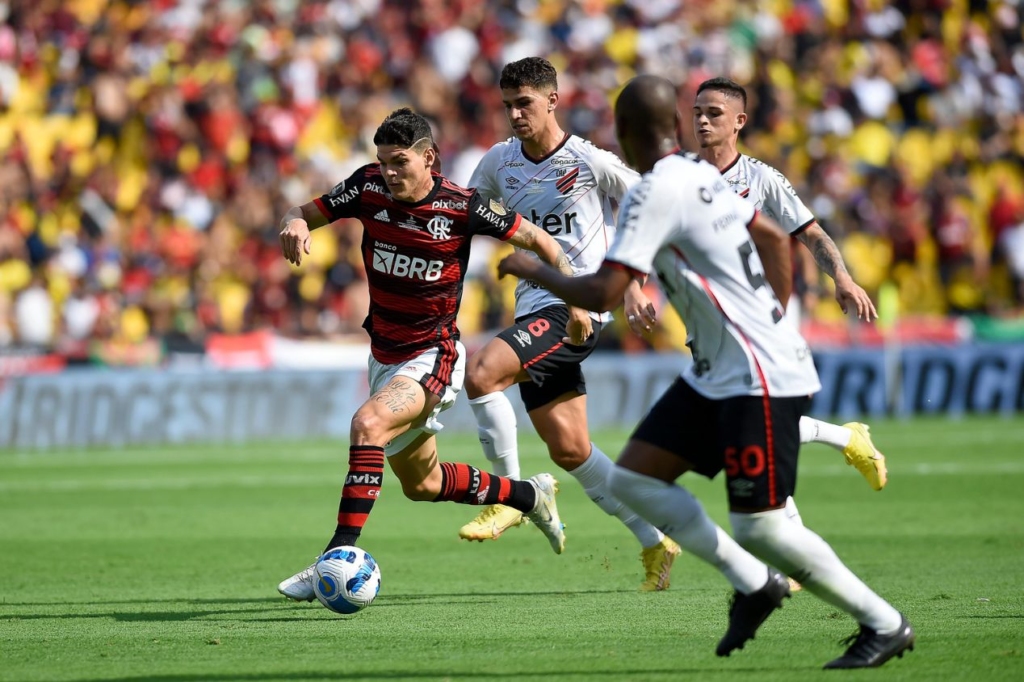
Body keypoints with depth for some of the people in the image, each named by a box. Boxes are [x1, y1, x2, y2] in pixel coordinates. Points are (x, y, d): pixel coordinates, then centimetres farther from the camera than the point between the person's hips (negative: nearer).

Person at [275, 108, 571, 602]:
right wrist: (294, 224, -25)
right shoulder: (369, 188, -9)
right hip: (384, 353, 6)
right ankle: (531, 496, 44)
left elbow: (536, 238, -5)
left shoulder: (460, 207, -18)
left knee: (368, 424, -33)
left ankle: (339, 556, -34)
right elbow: (304, 214, -1)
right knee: (421, 483, 20)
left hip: (432, 356, -6)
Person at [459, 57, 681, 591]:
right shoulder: (500, 162, 8)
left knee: (481, 372, -27)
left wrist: (633, 282, 0)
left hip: (578, 308, -7)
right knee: (568, 449, 7)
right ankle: (654, 543, 20)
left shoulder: (591, 162, -8)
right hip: (534, 309, 7)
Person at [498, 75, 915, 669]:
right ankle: (754, 583, 10)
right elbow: (777, 240, 23)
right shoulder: (704, 177, 10)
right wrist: (774, 318, 27)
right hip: (716, 374, 10)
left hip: (758, 379, -10)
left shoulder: (655, 193, -18)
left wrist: (534, 270, -6)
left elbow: (601, 294, -22)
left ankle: (885, 625, 6)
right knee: (633, 480, 6)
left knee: (761, 526, -8)